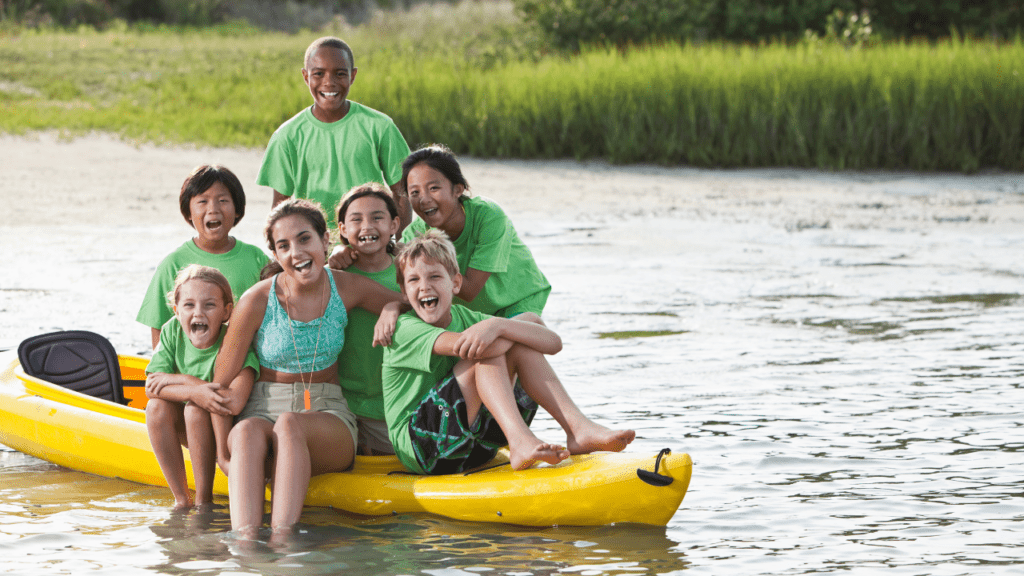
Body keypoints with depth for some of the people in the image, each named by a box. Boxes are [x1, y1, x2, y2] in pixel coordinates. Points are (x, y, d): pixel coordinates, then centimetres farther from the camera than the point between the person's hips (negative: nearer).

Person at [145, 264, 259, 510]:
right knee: (156, 406, -22)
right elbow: (152, 387, -18)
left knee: (196, 409, -31)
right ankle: (181, 498, -15)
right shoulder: (173, 331, -10)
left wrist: (178, 380, -28)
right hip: (187, 432, 5)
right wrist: (194, 392, -37)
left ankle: (204, 499, -20)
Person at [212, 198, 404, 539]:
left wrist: (390, 311, -6)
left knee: (289, 425, -36)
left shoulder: (347, 289, 0)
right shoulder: (257, 302, -6)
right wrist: (226, 451, -10)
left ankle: (282, 537, -53)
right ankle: (246, 539, -56)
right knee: (247, 431, -37)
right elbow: (222, 383, -1)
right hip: (261, 411, -1)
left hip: (328, 414, 1)